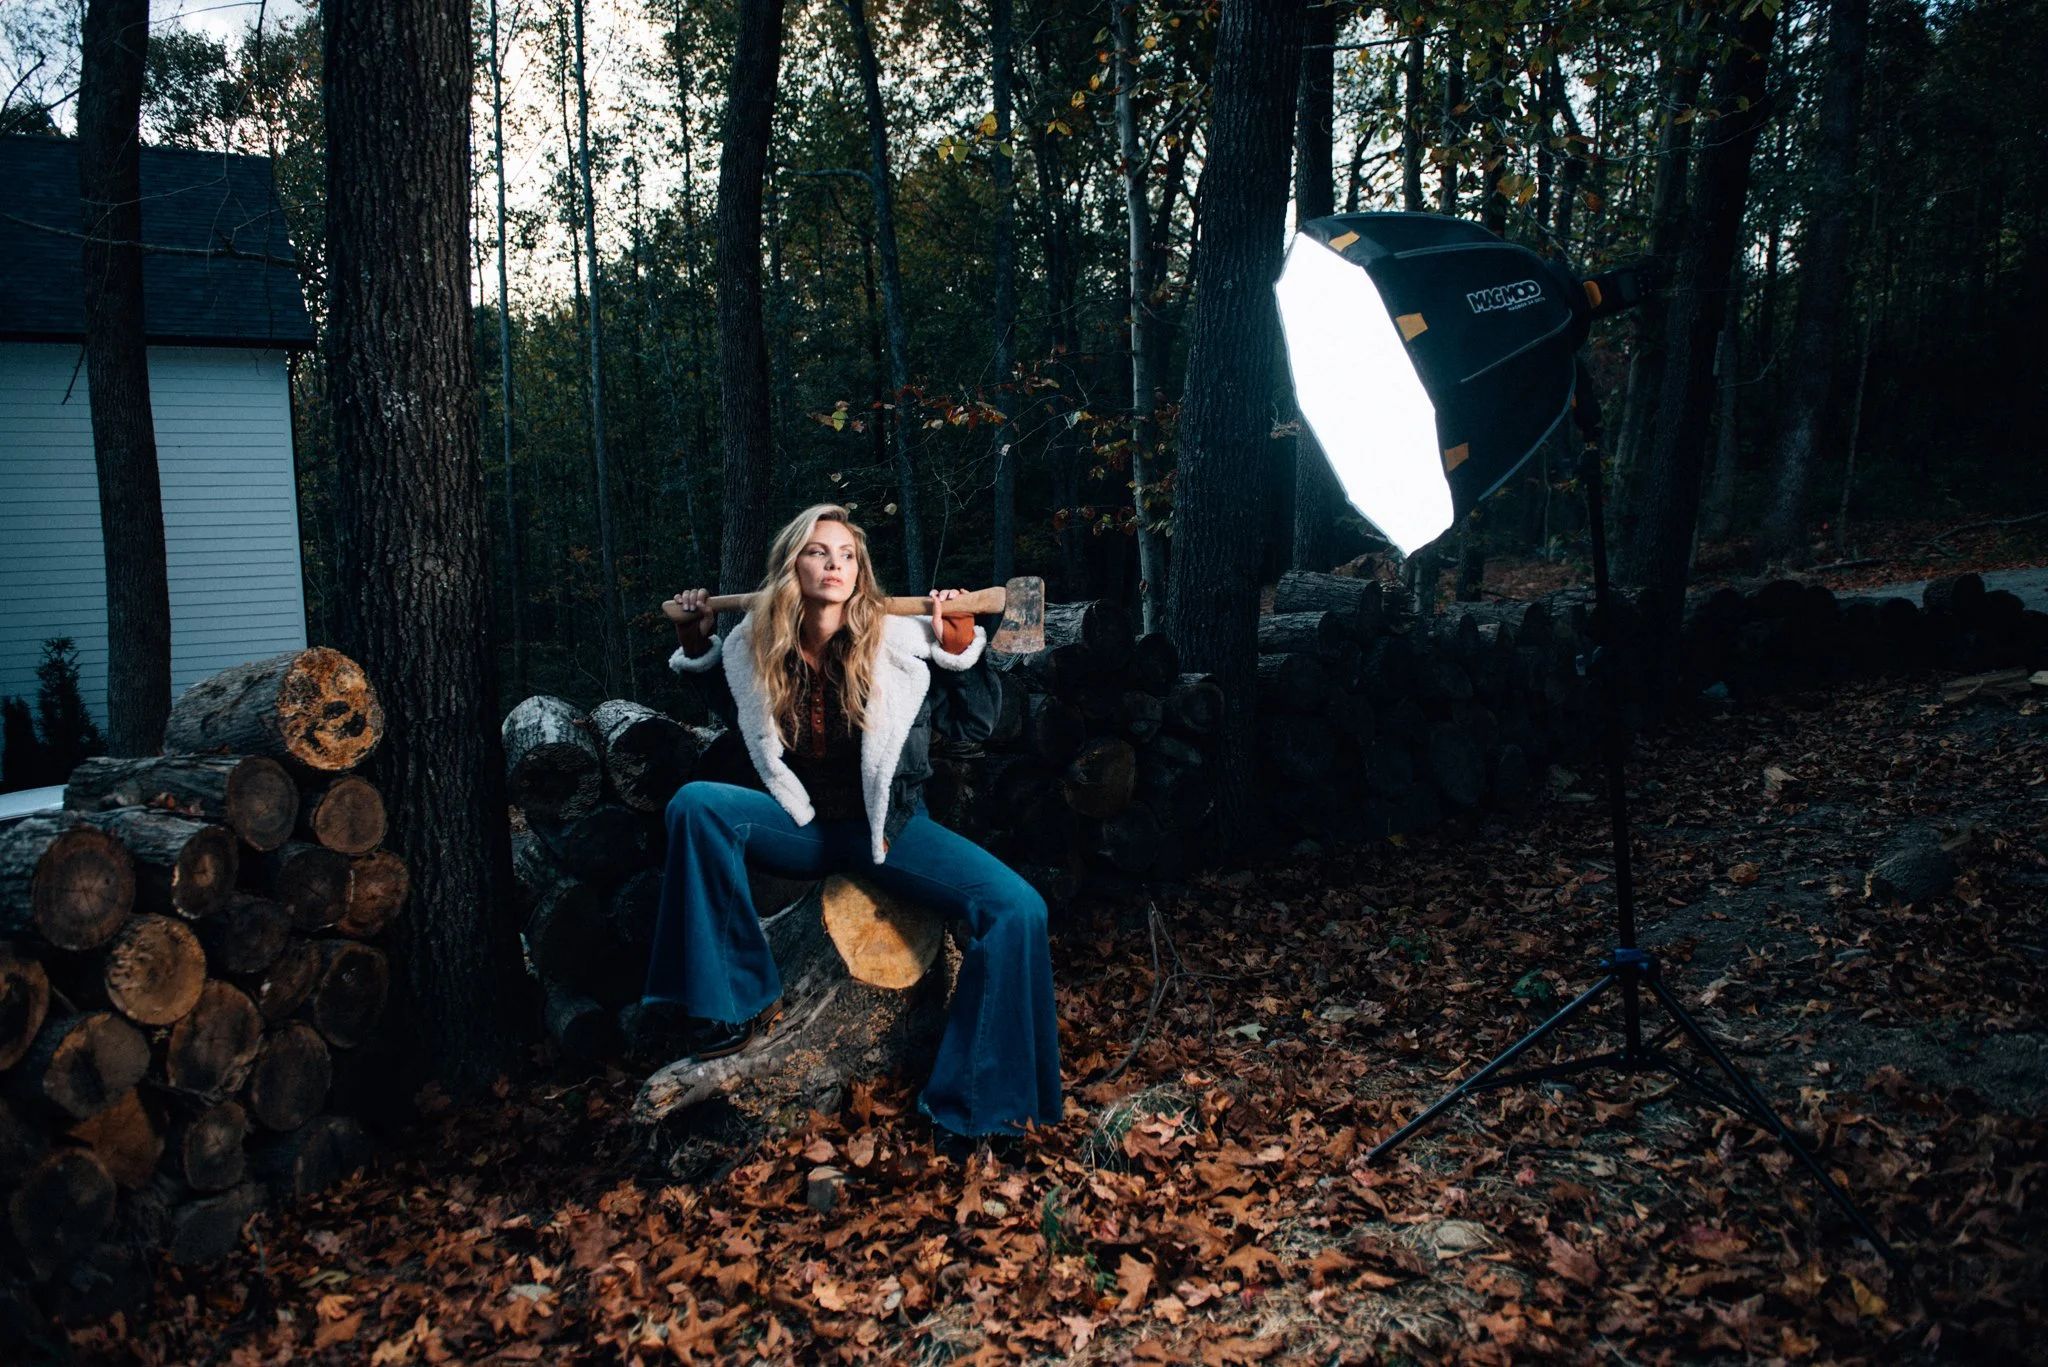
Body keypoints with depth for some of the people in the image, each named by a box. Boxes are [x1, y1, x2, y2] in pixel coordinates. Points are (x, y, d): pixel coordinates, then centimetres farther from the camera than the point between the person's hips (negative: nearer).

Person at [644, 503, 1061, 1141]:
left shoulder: (901, 645, -11)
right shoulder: (755, 650, -3)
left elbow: (975, 724, -1)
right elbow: (733, 714, 20)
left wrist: (962, 651, -15)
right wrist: (697, 647, 7)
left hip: (891, 827, -1)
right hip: (802, 826, 2)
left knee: (1017, 910, -24)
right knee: (696, 804, -27)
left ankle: (975, 1102, -10)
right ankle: (736, 1001, -15)